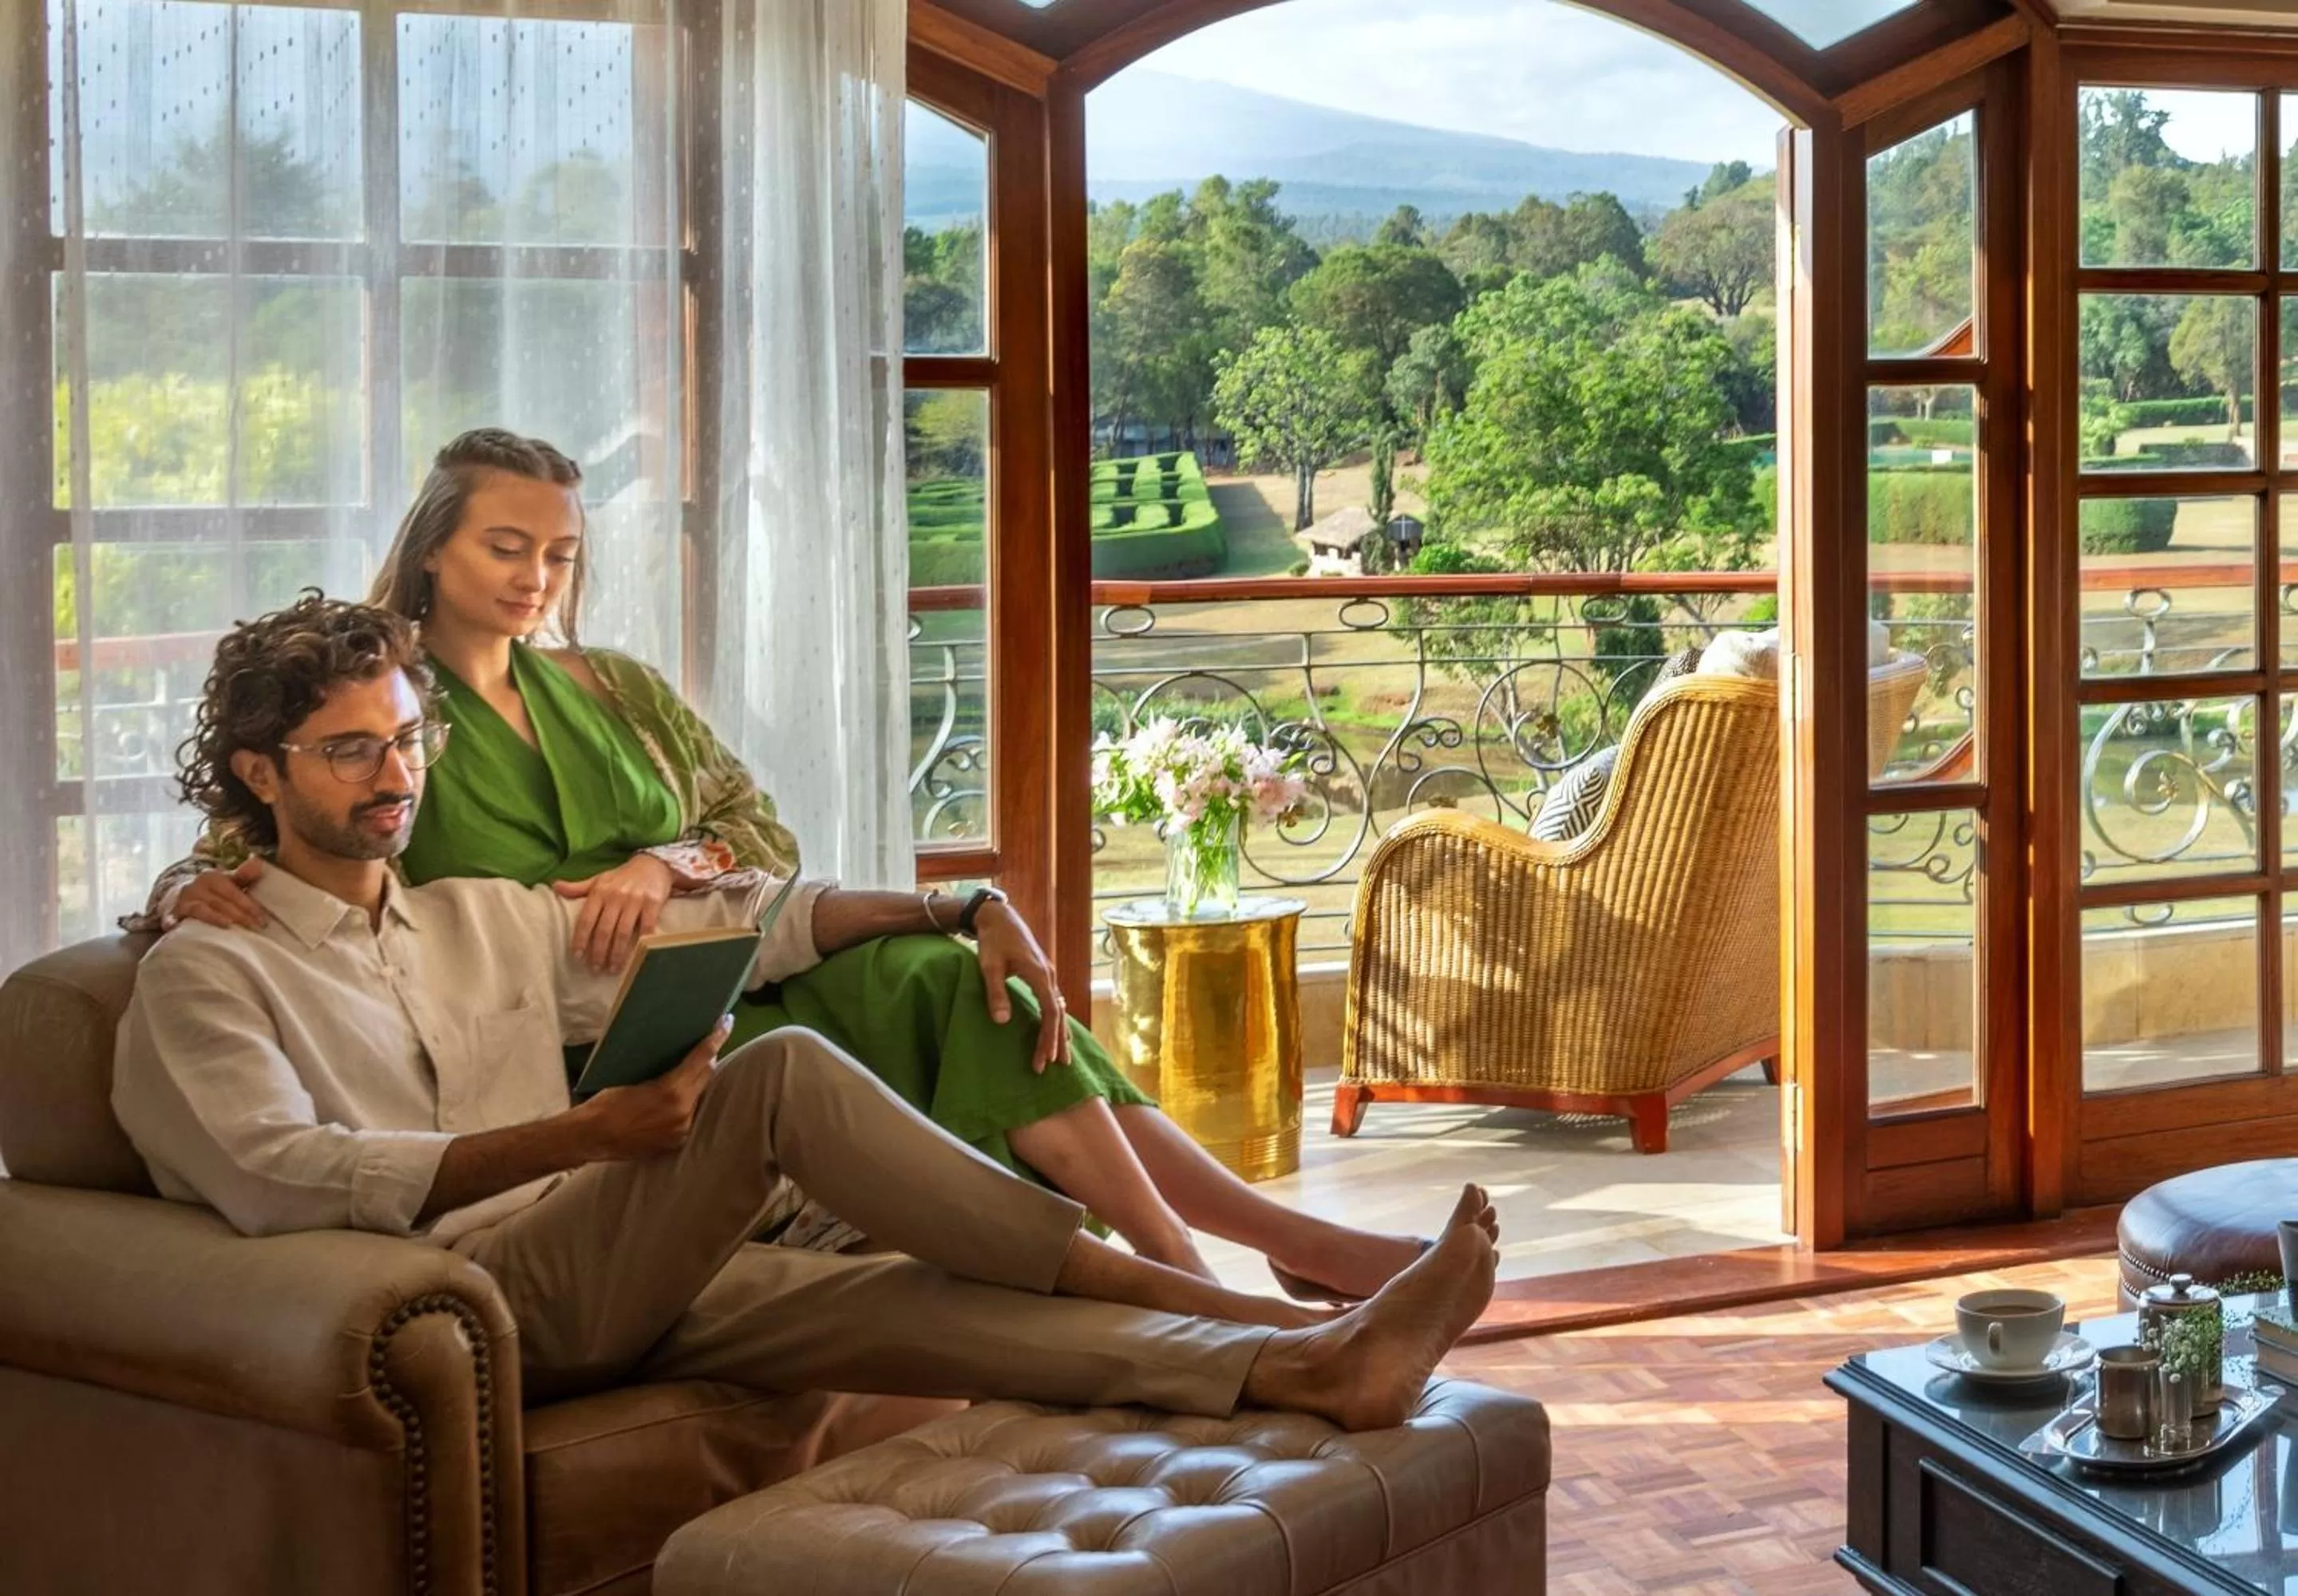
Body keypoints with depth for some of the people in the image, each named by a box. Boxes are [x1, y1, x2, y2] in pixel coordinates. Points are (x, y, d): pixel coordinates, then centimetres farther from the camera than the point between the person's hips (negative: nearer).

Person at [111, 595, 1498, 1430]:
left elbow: (732, 926, 16)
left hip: (599, 1286, 6)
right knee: (780, 1076, -25)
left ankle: (1311, 1364, -29)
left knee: (921, 1300, -18)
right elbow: (283, 1179, -14)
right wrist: (586, 1137, -21)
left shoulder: (485, 922, 23)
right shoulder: (207, 974, 4)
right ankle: (1151, 1283, -21)